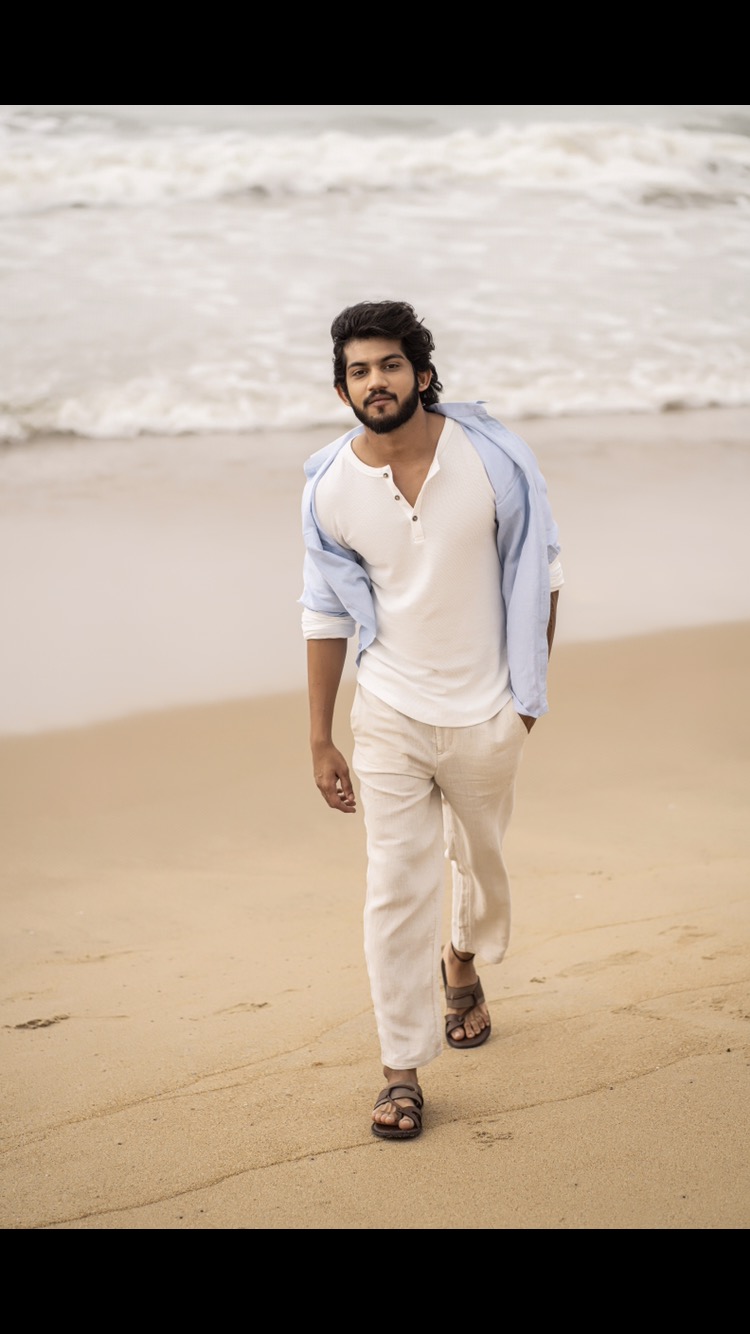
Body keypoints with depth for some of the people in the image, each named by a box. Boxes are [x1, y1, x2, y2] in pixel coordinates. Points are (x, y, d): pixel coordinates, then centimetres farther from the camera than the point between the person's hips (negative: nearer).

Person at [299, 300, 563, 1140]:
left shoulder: (492, 458, -14)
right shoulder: (330, 488, -11)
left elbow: (538, 574, -1)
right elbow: (326, 615, -1)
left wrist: (530, 687, 4)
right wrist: (319, 739, 0)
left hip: (485, 714, 1)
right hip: (389, 715, 0)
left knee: (479, 857, 21)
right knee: (396, 887, -5)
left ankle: (463, 967, 53)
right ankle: (402, 1071, 7)